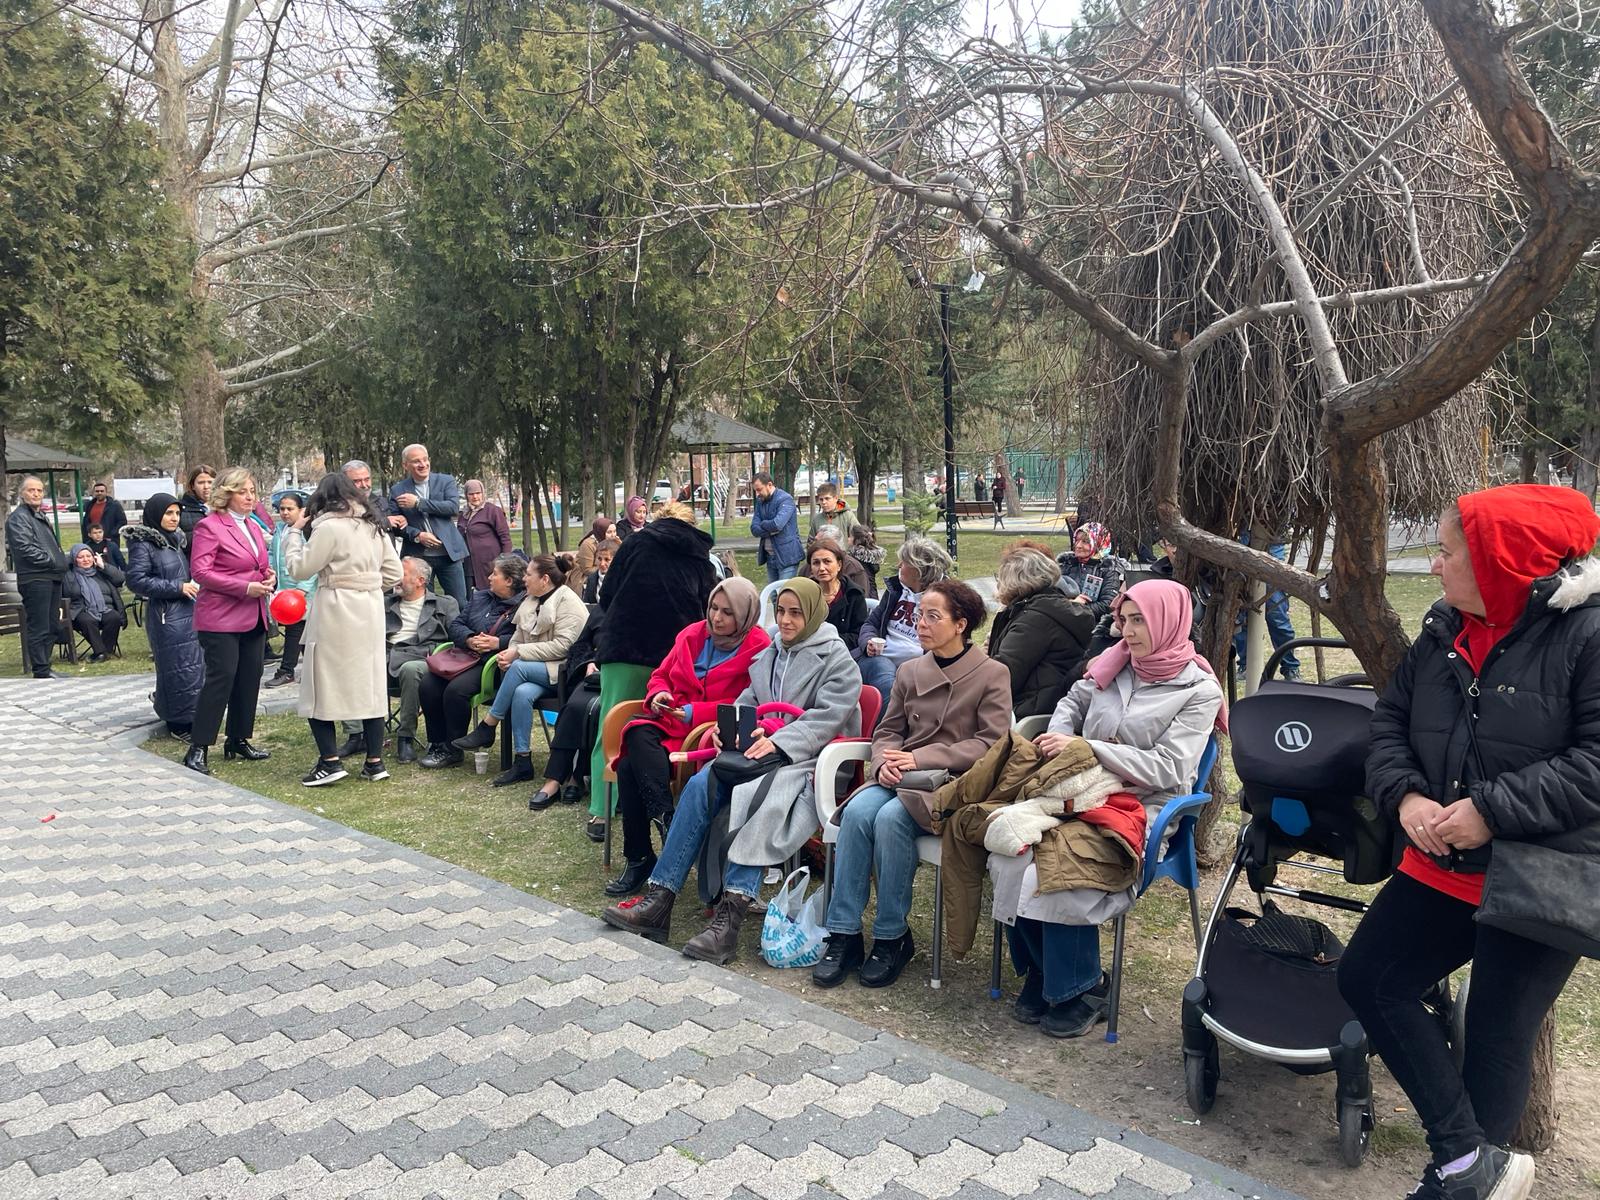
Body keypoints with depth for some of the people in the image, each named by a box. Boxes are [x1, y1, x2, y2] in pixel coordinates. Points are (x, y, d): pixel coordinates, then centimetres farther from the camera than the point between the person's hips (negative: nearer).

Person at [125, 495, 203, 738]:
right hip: (166, 616, -7)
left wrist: (192, 586, 9)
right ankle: (180, 725, 7)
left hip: (188, 612, 7)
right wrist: (177, 588, -16)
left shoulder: (176, 539, 13)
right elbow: (135, 580, -16)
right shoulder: (143, 545, -9)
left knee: (196, 665, 10)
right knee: (178, 669, -3)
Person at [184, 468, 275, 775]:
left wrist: (269, 578, 1)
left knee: (250, 678, 10)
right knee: (221, 677, -10)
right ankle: (198, 748, -2)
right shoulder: (210, 526, -8)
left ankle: (239, 741, 22)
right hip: (221, 617, -8)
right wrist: (245, 587, -21)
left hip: (254, 617, 8)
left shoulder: (253, 527, 16)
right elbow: (200, 571, -15)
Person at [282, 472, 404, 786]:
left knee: (321, 684, 3)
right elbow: (394, 572, 11)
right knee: (371, 683, 8)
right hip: (371, 611, 6)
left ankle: (330, 761, 0)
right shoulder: (374, 525, 11)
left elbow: (299, 568, -5)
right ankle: (374, 761, 11)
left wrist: (294, 531, 5)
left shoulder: (329, 527, -9)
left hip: (336, 609, -6)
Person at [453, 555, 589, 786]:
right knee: (522, 693, -27)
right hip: (535, 671, 6)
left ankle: (487, 728, -14)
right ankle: (523, 762, -22)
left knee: (518, 667, -29)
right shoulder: (530, 601, 16)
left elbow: (563, 646, -18)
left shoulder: (567, 601, -9)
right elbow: (518, 638, 19)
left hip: (563, 671, -6)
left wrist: (518, 653, -17)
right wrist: (508, 654, -6)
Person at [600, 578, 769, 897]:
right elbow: (661, 675, 23)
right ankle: (666, 817, -25)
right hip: (671, 721, 6)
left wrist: (695, 712, -17)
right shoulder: (693, 635, 14)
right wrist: (658, 694, -1)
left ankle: (641, 857, -17)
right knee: (636, 734, -28)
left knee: (632, 765, -25)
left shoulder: (758, 648, -6)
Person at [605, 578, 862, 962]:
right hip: (763, 750, 6)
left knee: (756, 796, -36)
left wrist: (778, 742, -24)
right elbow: (747, 703, 19)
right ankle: (659, 898, -24)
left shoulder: (837, 658, 0)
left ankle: (729, 915, -39)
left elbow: (827, 717, -12)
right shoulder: (770, 654, 21)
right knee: (701, 784, -21)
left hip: (810, 759, -6)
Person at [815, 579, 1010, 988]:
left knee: (890, 817, -32)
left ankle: (892, 937, -15)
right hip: (900, 778, 4)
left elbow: (992, 744, -8)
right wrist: (884, 763, -9)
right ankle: (844, 936, -20)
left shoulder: (992, 674, 0)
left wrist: (922, 758, -16)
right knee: (857, 811, -28)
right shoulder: (909, 672, 13)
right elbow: (887, 732, 16)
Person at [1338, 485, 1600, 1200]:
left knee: (1496, 1039, 7)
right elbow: (1390, 720, 9)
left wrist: (1493, 809, -24)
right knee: (1367, 980, 5)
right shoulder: (1444, 632, 5)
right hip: (1442, 865, 7)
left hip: (1538, 881, -7)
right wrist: (1404, 795, -9)